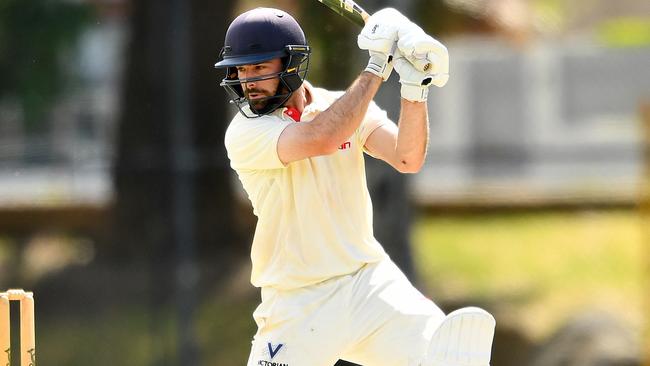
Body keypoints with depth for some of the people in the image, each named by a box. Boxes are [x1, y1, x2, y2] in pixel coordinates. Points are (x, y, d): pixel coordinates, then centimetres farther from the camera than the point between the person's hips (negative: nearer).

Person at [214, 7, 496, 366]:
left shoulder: (346, 106, 5)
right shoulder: (245, 133, -9)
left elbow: (407, 159, -8)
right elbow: (320, 138, -26)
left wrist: (415, 87, -22)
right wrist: (376, 67, -20)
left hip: (370, 282, 2)